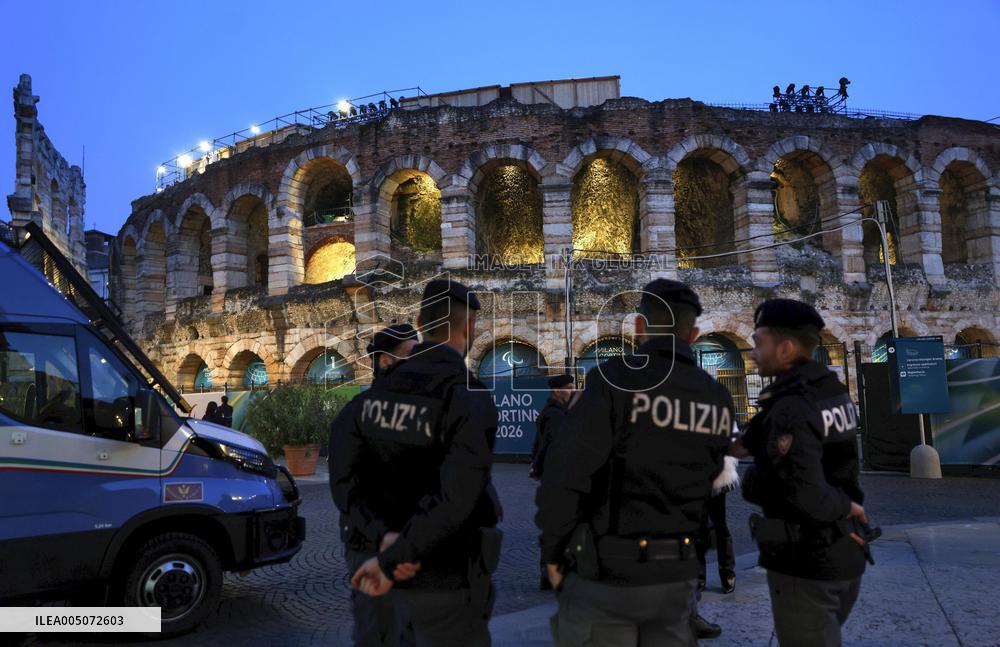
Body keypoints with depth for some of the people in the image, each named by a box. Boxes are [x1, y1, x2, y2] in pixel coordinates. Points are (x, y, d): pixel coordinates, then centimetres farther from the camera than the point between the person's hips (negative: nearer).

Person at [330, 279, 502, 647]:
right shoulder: (471, 400, -21)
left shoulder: (377, 393, 2)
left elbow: (345, 480, -6)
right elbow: (455, 501, -31)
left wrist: (387, 539, -16)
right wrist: (390, 561, -20)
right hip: (449, 583, -7)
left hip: (406, 576, 7)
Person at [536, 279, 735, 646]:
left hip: (606, 572, -5)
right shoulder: (718, 401, 3)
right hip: (677, 575, 5)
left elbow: (564, 474, -20)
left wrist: (552, 551, -7)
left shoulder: (614, 380, -15)